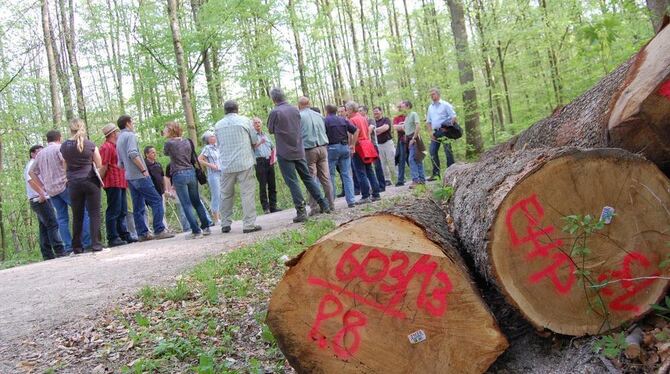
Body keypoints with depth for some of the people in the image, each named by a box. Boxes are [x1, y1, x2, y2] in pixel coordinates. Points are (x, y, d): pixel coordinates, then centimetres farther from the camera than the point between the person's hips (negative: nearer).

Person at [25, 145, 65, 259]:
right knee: (53, 225, -14)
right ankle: (60, 252, -18)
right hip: (40, 200, -10)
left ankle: (48, 255, 6)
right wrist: (41, 193, -24)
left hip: (41, 200, 10)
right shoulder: (32, 165, -5)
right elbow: (31, 180, -21)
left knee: (44, 228, 6)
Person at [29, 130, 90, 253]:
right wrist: (69, 177, -15)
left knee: (62, 218, 6)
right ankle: (88, 242, -11)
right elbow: (65, 160, -22)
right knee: (83, 212, -4)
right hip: (64, 185, -7)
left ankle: (68, 247, 1)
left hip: (51, 191, 7)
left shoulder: (40, 153, 19)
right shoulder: (59, 148, -1)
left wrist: (42, 186, 21)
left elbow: (31, 172, 22)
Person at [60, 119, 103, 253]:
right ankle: (96, 244, -6)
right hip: (90, 181, -2)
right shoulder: (90, 145, -4)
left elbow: (65, 167, 9)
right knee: (94, 214, 0)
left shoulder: (64, 146, 3)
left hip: (73, 183, 3)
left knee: (77, 216, 9)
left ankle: (77, 247, 11)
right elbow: (99, 165, 1)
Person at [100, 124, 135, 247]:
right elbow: (103, 167, -15)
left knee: (122, 211, 13)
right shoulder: (106, 147, -11)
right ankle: (112, 238, -4)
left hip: (120, 183, 10)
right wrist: (100, 182, -17)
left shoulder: (115, 147, 21)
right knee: (113, 211, -7)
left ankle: (124, 235, 19)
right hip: (112, 184, -10)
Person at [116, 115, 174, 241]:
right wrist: (144, 169, -17)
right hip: (140, 176, -9)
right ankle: (159, 230, -11)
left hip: (129, 177, 9)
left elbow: (120, 164, 22)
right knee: (156, 200, -6)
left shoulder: (119, 140, 20)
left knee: (138, 207, 8)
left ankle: (142, 233, 7)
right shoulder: (130, 135, -7)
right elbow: (133, 154, -22)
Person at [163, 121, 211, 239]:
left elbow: (165, 153, 14)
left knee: (186, 204, -2)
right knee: (197, 202, 14)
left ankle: (196, 231, -5)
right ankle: (206, 227, 16)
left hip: (179, 175, -5)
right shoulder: (187, 142, 9)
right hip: (191, 172, 5)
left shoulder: (169, 143, -7)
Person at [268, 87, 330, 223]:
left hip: (284, 152, -5)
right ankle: (324, 205, 14)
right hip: (299, 150, 5)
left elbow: (271, 130, 2)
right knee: (308, 177, 14)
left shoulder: (275, 112, -12)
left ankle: (301, 211, -4)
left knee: (292, 182, -2)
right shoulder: (295, 110, 5)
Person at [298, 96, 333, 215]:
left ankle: (313, 207, -4)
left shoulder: (299, 116, -3)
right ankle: (331, 204, 9)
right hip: (323, 148, 5)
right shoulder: (319, 115, 12)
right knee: (325, 178, 7)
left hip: (309, 150, -4)